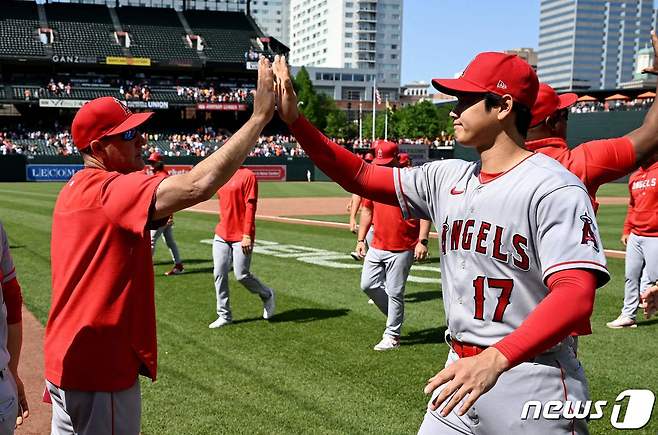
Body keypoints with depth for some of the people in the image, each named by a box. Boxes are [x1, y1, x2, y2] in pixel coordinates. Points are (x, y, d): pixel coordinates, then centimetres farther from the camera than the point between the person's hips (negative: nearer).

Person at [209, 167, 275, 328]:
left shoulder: (247, 175, -10)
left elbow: (250, 207, -15)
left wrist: (247, 235, -21)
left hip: (241, 237, -7)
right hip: (221, 235, 7)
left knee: (241, 275, -5)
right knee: (219, 274, 2)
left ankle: (267, 295, 23)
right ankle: (224, 315, 12)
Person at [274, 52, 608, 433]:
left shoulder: (554, 188, -15)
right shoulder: (447, 178, 7)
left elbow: (576, 296, -25)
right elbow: (361, 177, 8)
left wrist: (496, 359, -38)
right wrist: (294, 120, -2)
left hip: (531, 380, -6)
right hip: (462, 372, 6)